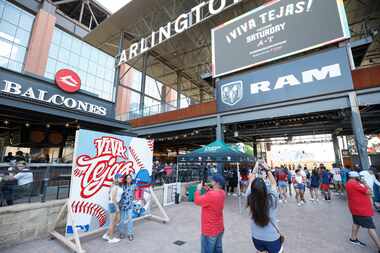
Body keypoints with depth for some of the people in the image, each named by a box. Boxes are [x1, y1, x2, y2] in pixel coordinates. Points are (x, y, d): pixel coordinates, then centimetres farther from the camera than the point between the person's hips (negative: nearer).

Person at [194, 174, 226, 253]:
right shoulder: (222, 193, -4)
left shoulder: (211, 195, -30)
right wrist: (207, 189, 2)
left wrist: (198, 189, -8)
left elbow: (197, 201, -20)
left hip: (210, 230, -8)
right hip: (220, 228, 8)